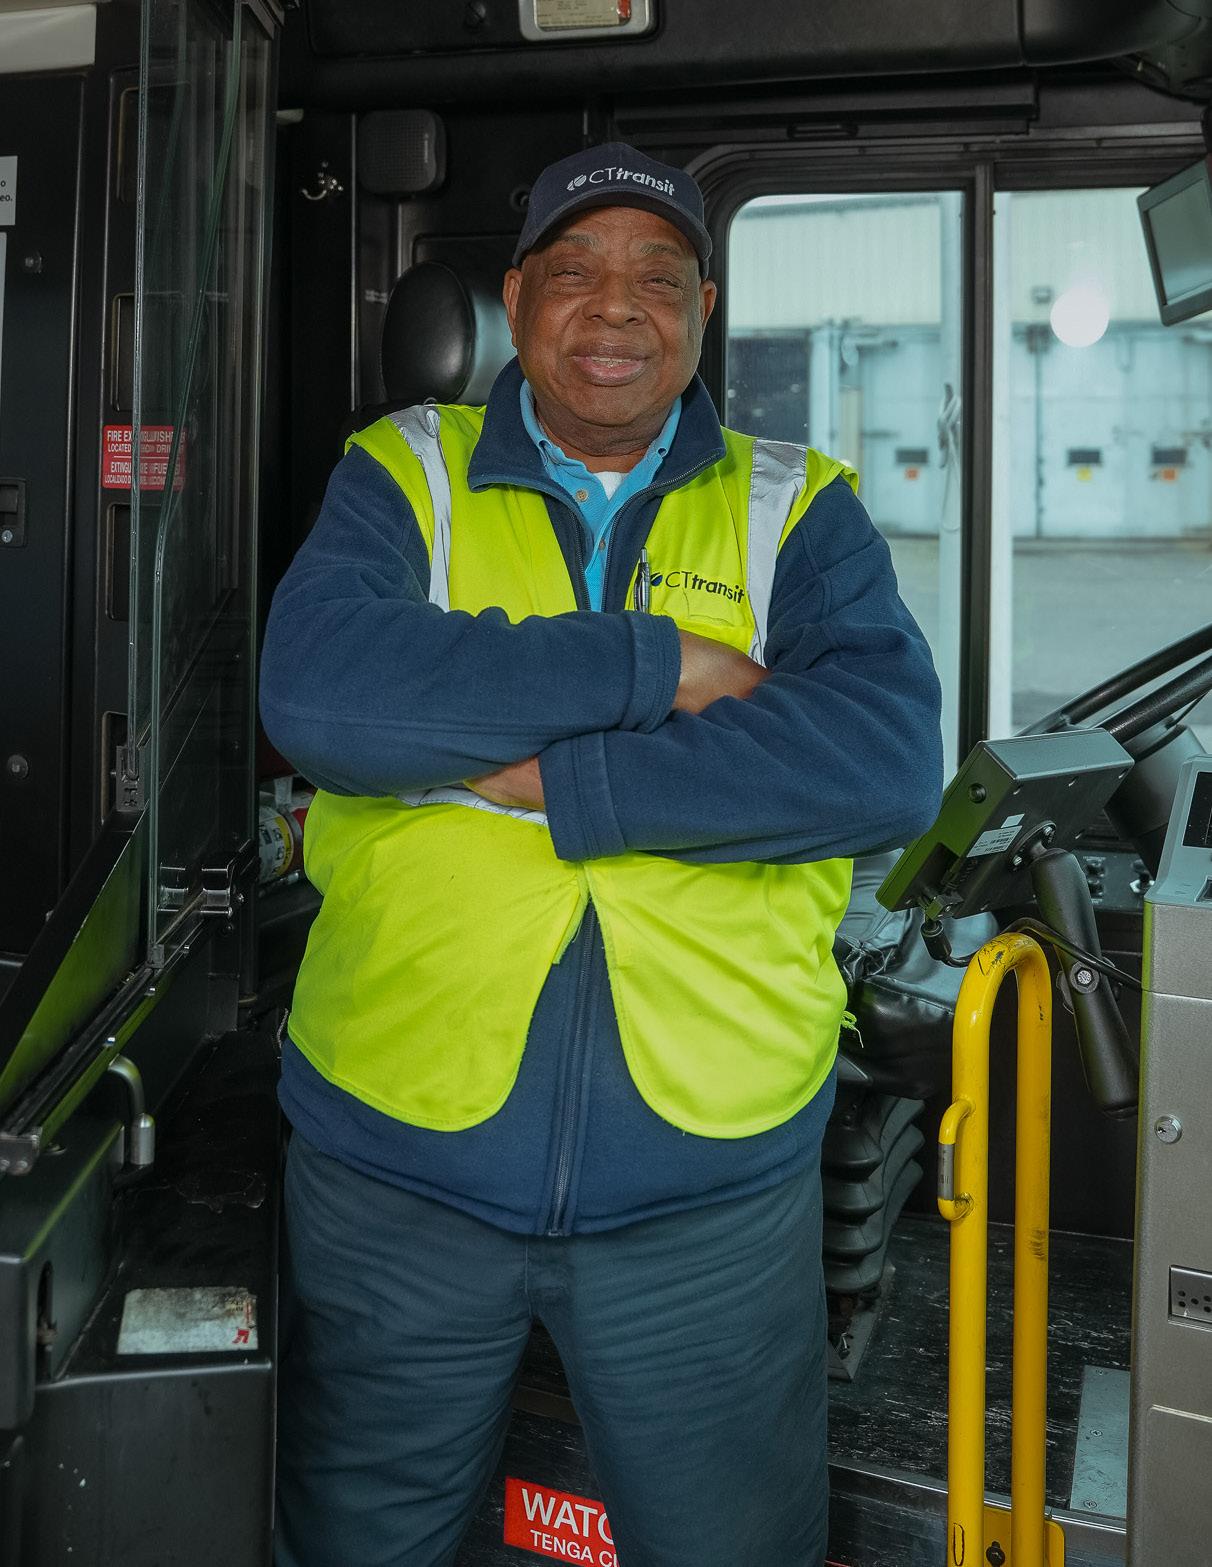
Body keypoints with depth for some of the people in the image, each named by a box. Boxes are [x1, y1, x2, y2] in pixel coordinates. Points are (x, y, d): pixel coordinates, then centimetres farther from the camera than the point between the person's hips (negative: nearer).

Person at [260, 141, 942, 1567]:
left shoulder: (799, 511, 3)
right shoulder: (403, 473, 3)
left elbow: (888, 762, -15)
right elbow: (316, 692, -17)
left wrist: (540, 779, -19)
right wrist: (659, 666, -18)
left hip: (709, 1184, 0)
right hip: (394, 1166, 1)